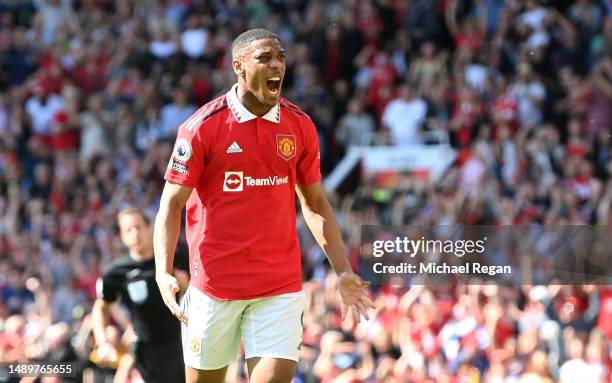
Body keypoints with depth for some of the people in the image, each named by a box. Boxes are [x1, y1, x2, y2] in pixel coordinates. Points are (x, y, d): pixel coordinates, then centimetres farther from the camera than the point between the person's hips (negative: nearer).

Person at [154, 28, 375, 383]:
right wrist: (164, 273, -18)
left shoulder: (300, 126, 4)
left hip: (282, 284, 2)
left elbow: (316, 204, 14)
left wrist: (343, 272, 8)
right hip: (214, 283, -2)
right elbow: (172, 204, -5)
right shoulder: (203, 126, -7)